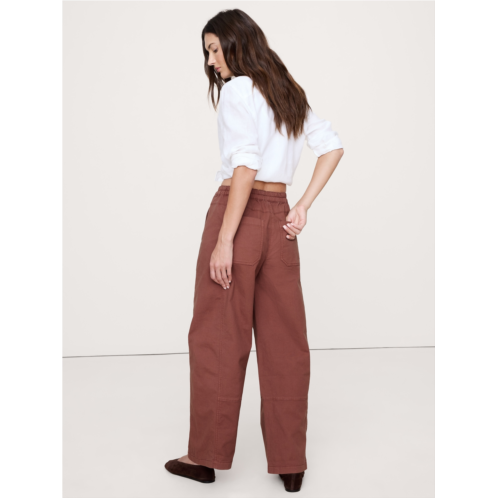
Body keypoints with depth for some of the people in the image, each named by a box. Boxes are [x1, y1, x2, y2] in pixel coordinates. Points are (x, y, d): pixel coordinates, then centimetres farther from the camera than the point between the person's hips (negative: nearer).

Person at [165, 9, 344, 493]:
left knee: (217, 338, 4)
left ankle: (206, 456, 16)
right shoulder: (289, 93, 16)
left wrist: (224, 239, -19)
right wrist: (303, 206, 7)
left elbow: (245, 165, -18)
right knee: (285, 342, 8)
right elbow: (333, 146, 13)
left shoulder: (236, 90, -7)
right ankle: (290, 462, 17)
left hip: (239, 212, -7)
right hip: (278, 220, 7)